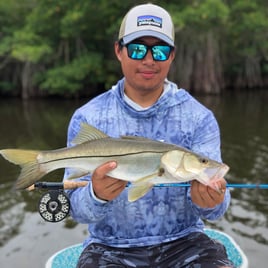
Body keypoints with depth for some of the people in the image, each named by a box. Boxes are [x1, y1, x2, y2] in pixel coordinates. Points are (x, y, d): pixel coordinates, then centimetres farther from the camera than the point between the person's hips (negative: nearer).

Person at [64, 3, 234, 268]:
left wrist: (209, 202, -30)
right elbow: (78, 209, -6)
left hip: (183, 242, 2)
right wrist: (97, 196, -29)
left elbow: (215, 207, -7)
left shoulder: (199, 118, -3)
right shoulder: (87, 118, -4)